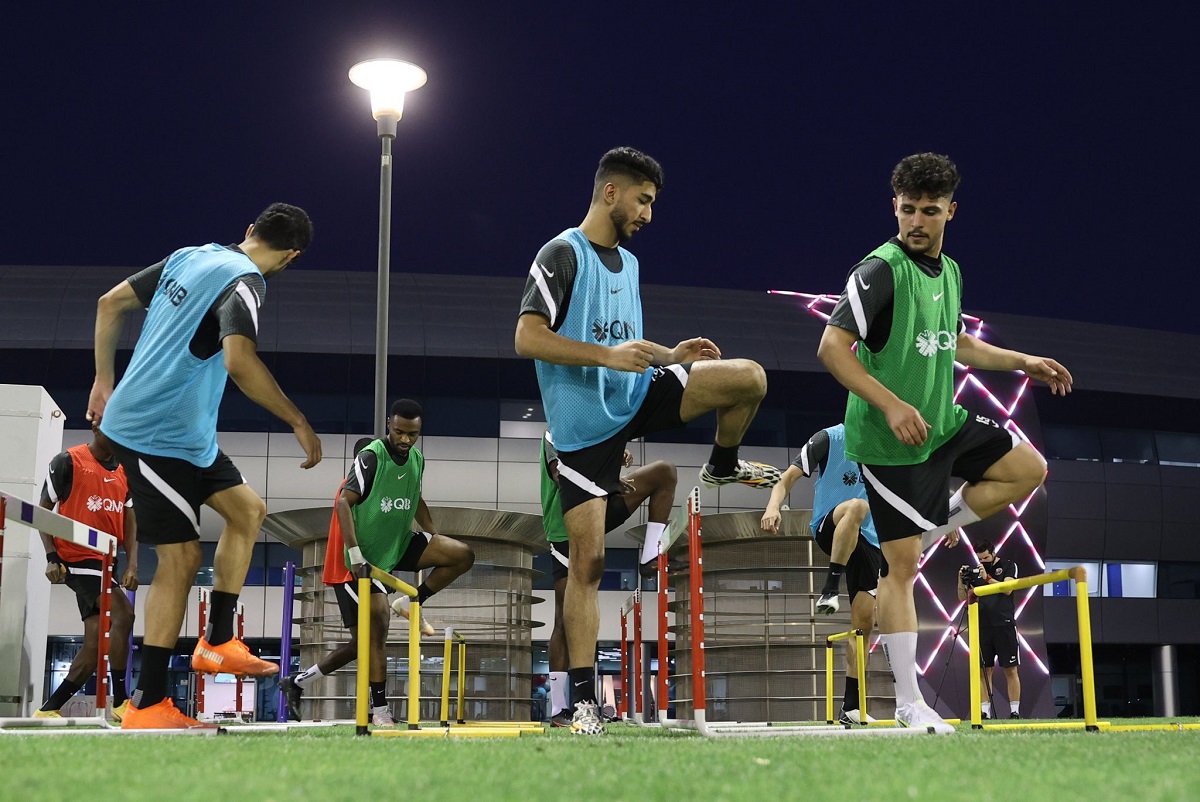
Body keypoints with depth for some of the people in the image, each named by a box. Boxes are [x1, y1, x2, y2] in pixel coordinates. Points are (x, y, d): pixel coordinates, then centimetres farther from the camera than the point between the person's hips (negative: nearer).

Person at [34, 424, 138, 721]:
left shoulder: (124, 472, 13)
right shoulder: (68, 462, -3)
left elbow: (129, 522, 12)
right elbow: (44, 510, 0)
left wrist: (132, 564, -2)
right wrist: (52, 557, -11)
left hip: (106, 562, 7)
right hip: (78, 558, -7)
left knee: (94, 646, 4)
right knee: (122, 614, -25)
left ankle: (49, 709, 14)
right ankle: (120, 702, -21)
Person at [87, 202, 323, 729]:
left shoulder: (189, 257, 9)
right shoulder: (244, 282, -17)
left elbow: (111, 302, 15)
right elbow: (239, 361, -33)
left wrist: (105, 381, 23)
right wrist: (299, 423, -26)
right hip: (157, 434, -9)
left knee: (247, 509, 16)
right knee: (181, 556, -7)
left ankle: (217, 643, 18)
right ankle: (147, 706, -3)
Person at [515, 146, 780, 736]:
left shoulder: (628, 262, 16)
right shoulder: (563, 254, -10)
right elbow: (527, 338, -20)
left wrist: (670, 354, 10)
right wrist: (608, 355, -26)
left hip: (638, 396, 6)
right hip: (583, 427, -6)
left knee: (749, 377, -12)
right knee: (587, 560, -7)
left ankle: (722, 466, 16)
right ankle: (583, 698, 2)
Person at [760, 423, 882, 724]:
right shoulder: (829, 439, -4)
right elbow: (790, 476, -7)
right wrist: (773, 506, -27)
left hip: (869, 541, 5)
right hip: (828, 530, -5)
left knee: (864, 620, -3)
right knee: (857, 505, -38)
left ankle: (851, 707, 2)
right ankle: (829, 590, -34)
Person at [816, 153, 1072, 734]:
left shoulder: (949, 271, 10)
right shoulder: (880, 270, -15)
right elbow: (832, 347, -21)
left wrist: (1025, 362, 19)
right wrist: (891, 404, -28)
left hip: (944, 422, 8)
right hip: (891, 441, -8)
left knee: (1028, 469, 10)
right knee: (900, 563, -5)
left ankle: (935, 526, 16)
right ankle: (908, 703, 2)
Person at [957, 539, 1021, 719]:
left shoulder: (1008, 566, 4)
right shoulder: (975, 571, 12)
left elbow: (1008, 588, -11)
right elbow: (962, 597, 12)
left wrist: (987, 578, -21)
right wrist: (961, 579, -5)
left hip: (1004, 625, -3)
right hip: (982, 626, 3)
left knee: (1010, 669, -4)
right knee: (984, 670, 0)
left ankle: (1015, 710, -3)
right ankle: (985, 711, 0)